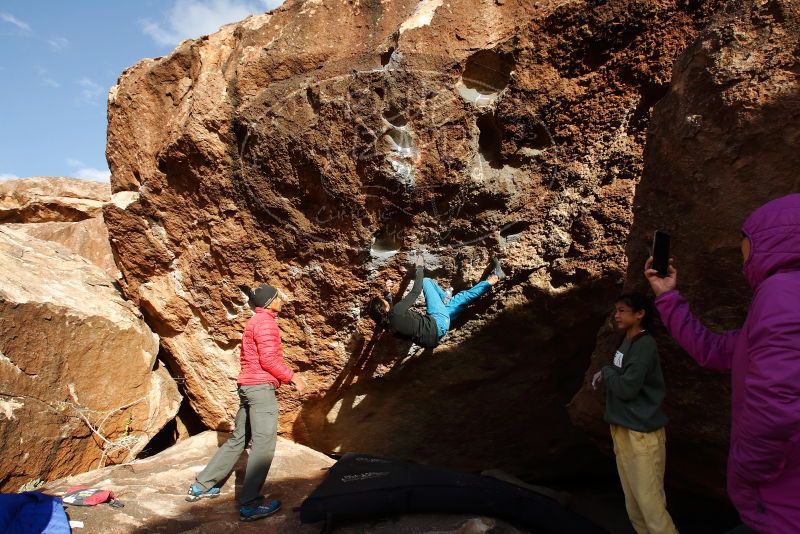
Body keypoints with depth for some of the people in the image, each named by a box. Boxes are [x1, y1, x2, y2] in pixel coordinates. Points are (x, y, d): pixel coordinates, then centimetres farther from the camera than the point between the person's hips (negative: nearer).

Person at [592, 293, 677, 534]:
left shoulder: (645, 345, -17)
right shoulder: (627, 342, 11)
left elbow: (627, 388, -21)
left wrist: (606, 371, -5)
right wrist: (605, 374, 3)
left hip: (642, 433, -9)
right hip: (622, 429, 9)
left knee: (649, 500, -8)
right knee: (633, 500, 16)